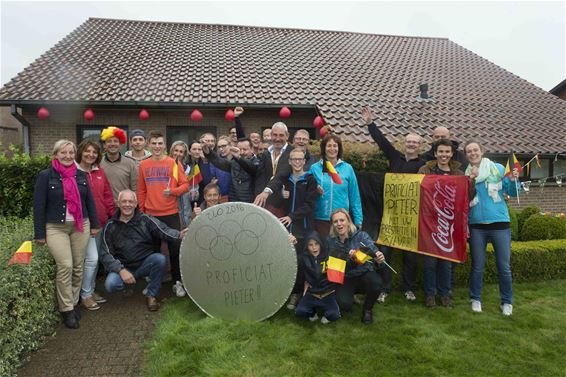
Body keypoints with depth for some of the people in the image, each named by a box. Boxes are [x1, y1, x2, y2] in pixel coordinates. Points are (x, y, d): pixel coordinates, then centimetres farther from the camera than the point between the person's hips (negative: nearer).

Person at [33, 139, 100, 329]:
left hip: (80, 226, 4)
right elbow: (39, 205, -4)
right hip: (56, 228, -4)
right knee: (65, 267, -9)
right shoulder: (45, 176, -4)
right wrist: (39, 233, -6)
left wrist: (94, 224, 8)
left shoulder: (81, 175, 8)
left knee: (78, 266, 7)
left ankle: (74, 302, 22)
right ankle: (66, 309, 4)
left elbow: (89, 200, 12)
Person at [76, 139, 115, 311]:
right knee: (92, 258, -6)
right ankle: (85, 295, 12)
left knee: (95, 258, 15)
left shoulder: (99, 171, 8)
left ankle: (91, 290, 30)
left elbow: (107, 195, 10)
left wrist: (113, 215, 7)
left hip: (100, 221, 6)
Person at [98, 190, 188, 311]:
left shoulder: (145, 219, -3)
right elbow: (105, 254, -3)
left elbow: (164, 231, -19)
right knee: (110, 284, -29)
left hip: (145, 264, 0)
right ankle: (128, 283, 8)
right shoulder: (110, 226, -1)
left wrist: (179, 234, -42)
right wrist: (121, 270, -19)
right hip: (122, 268, 0)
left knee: (160, 259, -31)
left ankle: (151, 294, -8)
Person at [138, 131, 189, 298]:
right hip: (150, 214, 2)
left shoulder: (173, 163, 0)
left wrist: (172, 191, -20)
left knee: (175, 248, 0)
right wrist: (141, 211, 6)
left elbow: (185, 185, -3)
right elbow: (141, 191, 10)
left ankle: (177, 282, 13)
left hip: (171, 213, -2)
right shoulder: (143, 165, 7)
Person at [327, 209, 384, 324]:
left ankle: (367, 309, -1)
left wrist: (379, 257, -47)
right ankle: (350, 294, 14)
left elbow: (373, 249, -27)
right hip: (344, 279, 0)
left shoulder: (361, 235, -12)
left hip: (363, 274, 0)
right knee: (344, 304, -25)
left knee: (375, 282, -33)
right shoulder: (330, 241, -6)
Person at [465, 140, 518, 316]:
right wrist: (470, 180, -11)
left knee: (504, 266, 5)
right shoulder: (466, 174, 3)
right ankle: (476, 299, 25)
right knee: (477, 265, 10)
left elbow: (512, 193, 2)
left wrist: (513, 181, -18)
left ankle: (507, 302, 22)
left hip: (499, 223, -1)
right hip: (476, 225, 1)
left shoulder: (498, 169, 0)